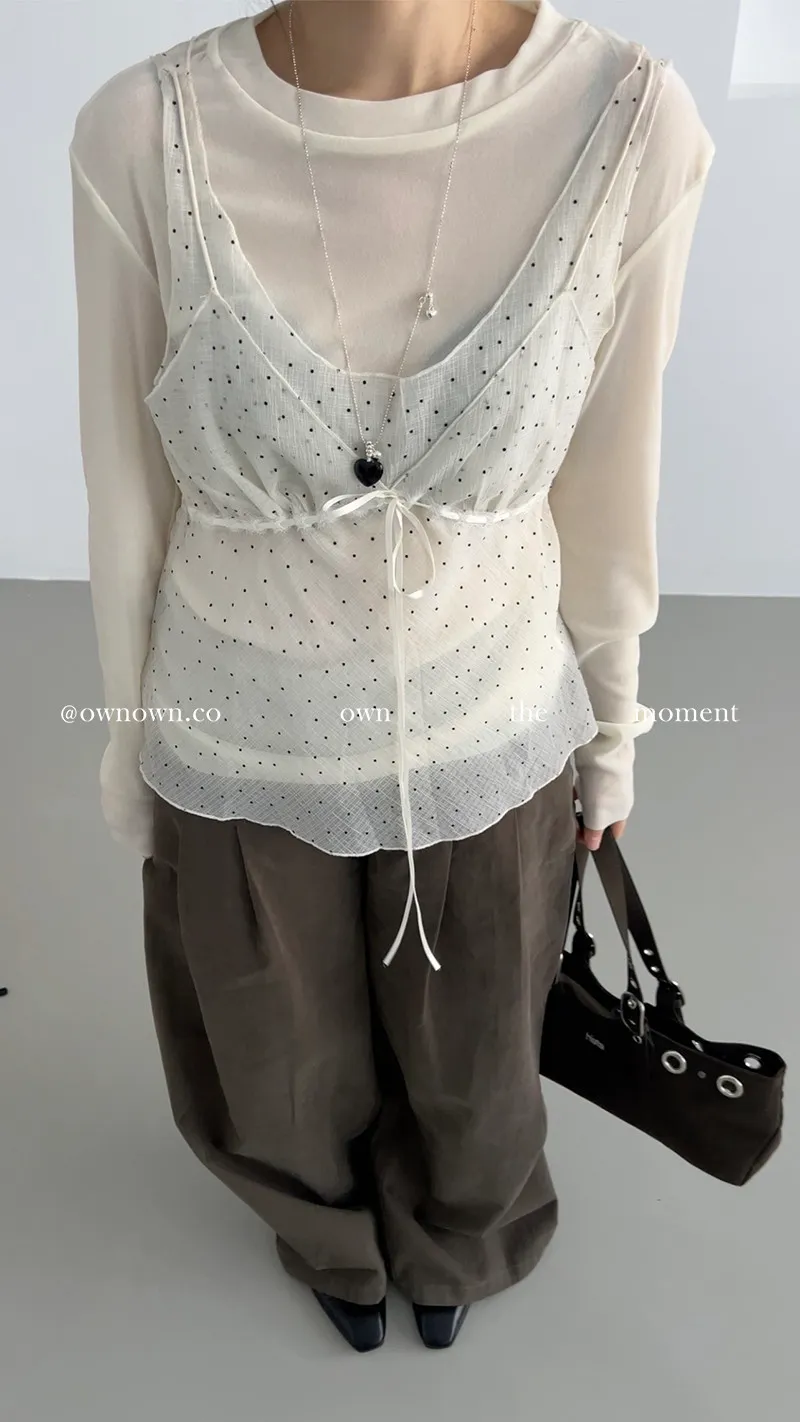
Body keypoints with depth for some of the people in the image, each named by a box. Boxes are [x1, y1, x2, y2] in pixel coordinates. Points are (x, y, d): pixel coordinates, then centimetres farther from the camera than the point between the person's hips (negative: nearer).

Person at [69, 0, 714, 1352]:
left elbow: (609, 476, -5)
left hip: (488, 735, 1)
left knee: (470, 1072, 28)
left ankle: (453, 1236, 68)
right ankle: (333, 1229, 69)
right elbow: (127, 490, -6)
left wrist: (613, 726, 7)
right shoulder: (143, 135, -18)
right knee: (283, 1067, 28)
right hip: (243, 743, 1)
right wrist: (130, 741, 5)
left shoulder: (635, 125, -17)